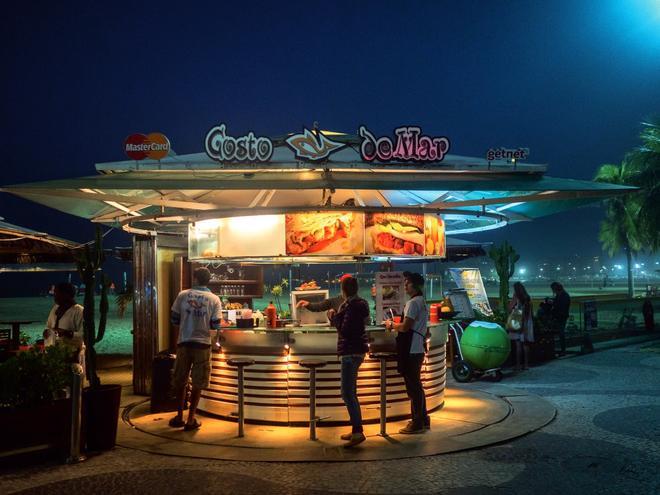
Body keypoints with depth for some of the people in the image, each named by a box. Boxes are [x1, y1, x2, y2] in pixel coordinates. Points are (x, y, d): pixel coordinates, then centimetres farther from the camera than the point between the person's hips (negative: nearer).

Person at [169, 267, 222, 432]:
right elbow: (216, 325, -5)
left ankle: (179, 416, 23)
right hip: (202, 344, -1)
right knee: (197, 383, 7)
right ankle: (191, 419, 10)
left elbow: (174, 320, 2)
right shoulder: (214, 299, -4)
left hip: (184, 343, 1)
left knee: (180, 381, 15)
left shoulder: (183, 295, -2)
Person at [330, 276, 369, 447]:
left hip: (351, 352, -11)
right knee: (350, 392, 16)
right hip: (355, 351, 11)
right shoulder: (359, 303, 13)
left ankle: (358, 432, -12)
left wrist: (335, 317, -5)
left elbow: (344, 329, -21)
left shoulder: (351, 305, -17)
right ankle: (355, 429, 22)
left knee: (347, 393, -10)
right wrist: (336, 318, 11)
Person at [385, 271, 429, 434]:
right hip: (418, 349, 10)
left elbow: (406, 327, -21)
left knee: (412, 386, -4)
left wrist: (391, 325, -6)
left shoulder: (413, 303, -15)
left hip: (411, 351, -10)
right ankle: (423, 419, 25)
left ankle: (417, 423, 2)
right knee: (417, 385, 17)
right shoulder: (422, 302, 16)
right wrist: (397, 325, 16)